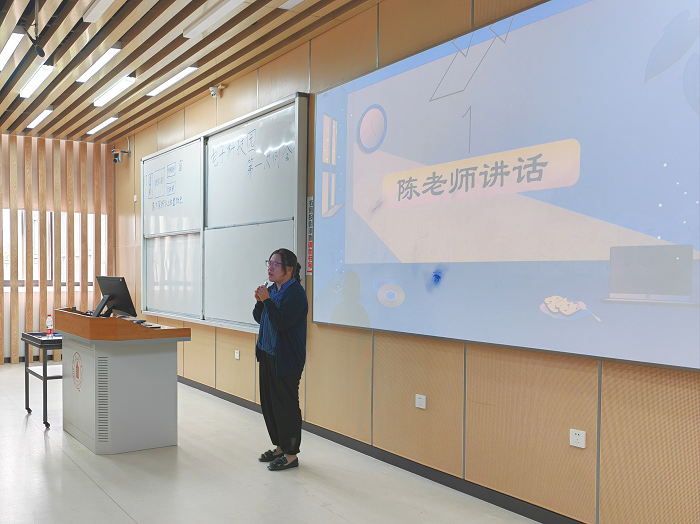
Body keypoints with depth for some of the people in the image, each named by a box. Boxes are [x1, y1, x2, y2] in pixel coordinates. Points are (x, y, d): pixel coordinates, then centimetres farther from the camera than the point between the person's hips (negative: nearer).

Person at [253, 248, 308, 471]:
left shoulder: (295, 293, -16)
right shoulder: (272, 290, 10)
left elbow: (282, 322, -24)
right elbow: (259, 318, 15)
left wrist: (267, 300, -22)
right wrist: (259, 301, -2)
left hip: (286, 359, -9)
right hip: (267, 353, 9)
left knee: (285, 404, -3)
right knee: (268, 402, 15)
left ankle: (291, 454, 8)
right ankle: (279, 447, 29)